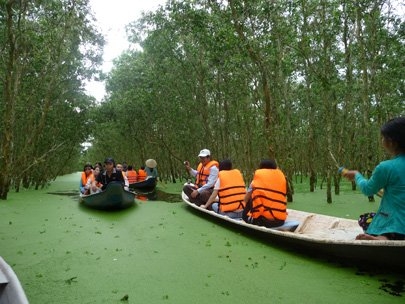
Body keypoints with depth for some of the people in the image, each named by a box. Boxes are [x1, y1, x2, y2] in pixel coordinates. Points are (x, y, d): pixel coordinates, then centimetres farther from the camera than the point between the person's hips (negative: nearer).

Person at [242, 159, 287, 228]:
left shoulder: (258, 176, 2)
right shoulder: (281, 175, 9)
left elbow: (246, 199, 7)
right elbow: (283, 199, 12)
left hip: (262, 219, -2)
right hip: (281, 220, 3)